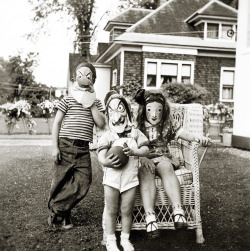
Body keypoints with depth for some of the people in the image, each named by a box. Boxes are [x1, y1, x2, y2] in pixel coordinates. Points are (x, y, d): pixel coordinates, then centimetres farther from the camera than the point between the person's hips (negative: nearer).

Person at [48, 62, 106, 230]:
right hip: (65, 146, -3)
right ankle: (60, 212, 25)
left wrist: (91, 105, -5)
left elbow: (101, 124, -2)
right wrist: (55, 146, -6)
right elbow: (57, 123, 1)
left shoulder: (96, 103, 11)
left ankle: (58, 211, 11)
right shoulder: (68, 101, 1)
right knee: (60, 181, 4)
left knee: (83, 182, -5)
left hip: (83, 148, 3)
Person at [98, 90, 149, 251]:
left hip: (130, 177, 1)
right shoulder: (107, 136, -1)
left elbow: (146, 150, -1)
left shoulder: (135, 133, 6)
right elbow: (101, 156, -11)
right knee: (111, 210, 8)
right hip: (112, 177, -1)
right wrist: (107, 162, -34)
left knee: (127, 210, 9)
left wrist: (134, 152, -20)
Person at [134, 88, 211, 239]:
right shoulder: (137, 126, 4)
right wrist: (143, 159, -26)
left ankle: (178, 210, -42)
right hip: (141, 160, -1)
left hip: (162, 158, 1)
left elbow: (186, 134, -3)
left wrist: (198, 138, -26)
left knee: (166, 167, -34)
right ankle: (150, 216, -45)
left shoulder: (169, 125, 10)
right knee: (146, 172, -35)